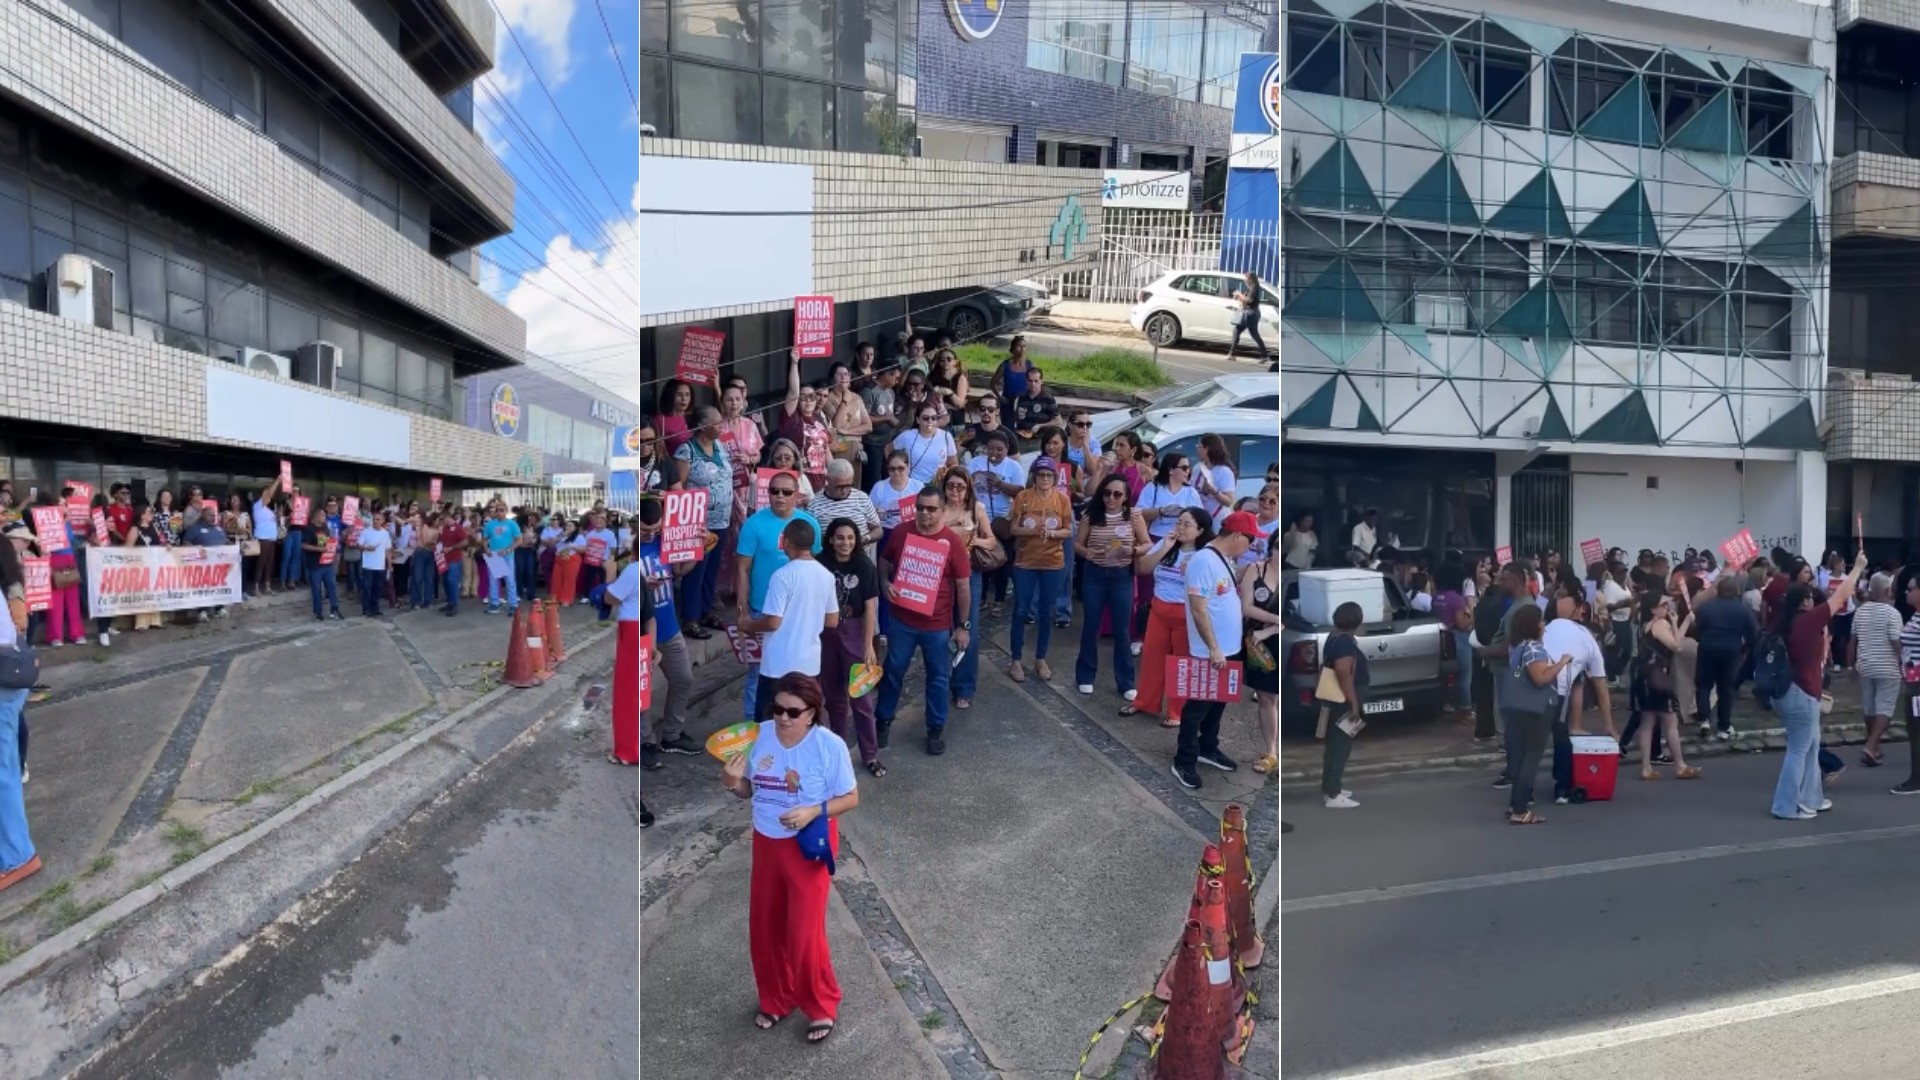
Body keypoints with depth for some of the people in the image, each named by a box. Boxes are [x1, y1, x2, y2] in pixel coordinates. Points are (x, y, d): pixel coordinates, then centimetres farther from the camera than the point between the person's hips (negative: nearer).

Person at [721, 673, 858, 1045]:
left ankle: (821, 1007, 25)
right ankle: (776, 1000, 39)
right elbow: (752, 790, 3)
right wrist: (733, 783, -19)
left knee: (805, 932, 0)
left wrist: (814, 811, -26)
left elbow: (850, 798, -11)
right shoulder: (760, 736, -8)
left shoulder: (829, 746, -19)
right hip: (766, 843, 5)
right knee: (763, 928, 15)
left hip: (809, 846, -5)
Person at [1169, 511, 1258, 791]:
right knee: (1198, 707, 1)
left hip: (1229, 649, 9)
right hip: (1208, 653, -9)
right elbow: (1199, 609, -24)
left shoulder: (1226, 560, 8)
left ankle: (1208, 749, 36)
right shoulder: (1204, 561, -22)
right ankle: (1184, 762, 11)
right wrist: (1213, 648, -23)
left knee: (1218, 704, 20)